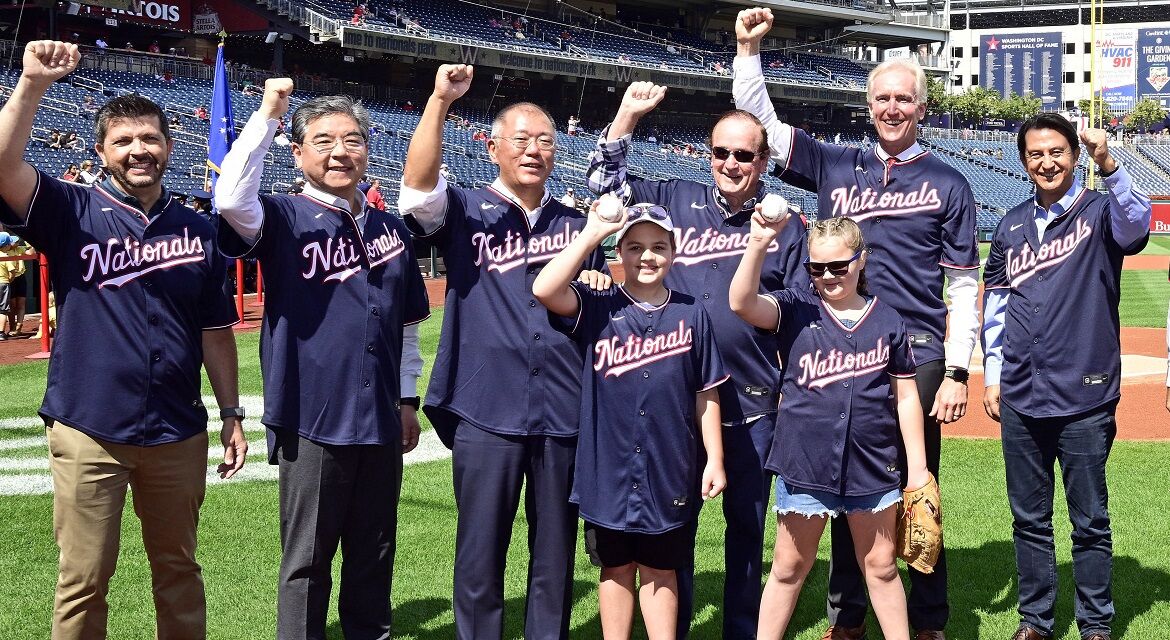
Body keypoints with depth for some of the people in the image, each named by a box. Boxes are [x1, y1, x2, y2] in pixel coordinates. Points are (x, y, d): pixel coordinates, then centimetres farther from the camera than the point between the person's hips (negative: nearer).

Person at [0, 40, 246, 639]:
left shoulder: (198, 230, 8)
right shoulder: (72, 212, 1)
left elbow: (216, 332, 11)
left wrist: (232, 415, 8)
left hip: (179, 432, 3)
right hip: (88, 431, -2)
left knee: (178, 569, 15)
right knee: (83, 580, 3)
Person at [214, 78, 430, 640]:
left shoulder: (392, 230, 11)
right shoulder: (284, 219, -3)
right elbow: (230, 197, -26)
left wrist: (407, 399, 14)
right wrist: (267, 114, -23)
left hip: (381, 423, 5)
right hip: (313, 422, -5)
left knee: (375, 556, 16)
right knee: (307, 560, 5)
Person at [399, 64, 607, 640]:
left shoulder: (577, 226, 15)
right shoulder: (465, 213, 4)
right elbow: (417, 186, -18)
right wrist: (439, 102, -26)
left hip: (566, 413, 3)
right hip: (486, 412, -3)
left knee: (556, 554, 11)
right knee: (481, 555, 4)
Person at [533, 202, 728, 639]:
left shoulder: (692, 315, 2)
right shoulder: (598, 310, -2)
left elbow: (706, 394, 4)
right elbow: (544, 290, -21)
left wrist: (714, 459, 2)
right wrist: (593, 232, -17)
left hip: (670, 469, 1)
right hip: (608, 467, 0)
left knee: (659, 571, 12)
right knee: (616, 569, 12)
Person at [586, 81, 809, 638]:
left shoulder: (784, 226, 3)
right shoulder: (677, 201, 6)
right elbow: (604, 180, 8)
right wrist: (628, 114, -1)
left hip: (753, 400, -1)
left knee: (747, 523, 10)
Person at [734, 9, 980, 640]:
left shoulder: (947, 183, 5)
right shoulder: (836, 166, 12)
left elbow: (963, 286, 2)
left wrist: (956, 372, -6)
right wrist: (748, 49, -1)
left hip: (917, 356, -2)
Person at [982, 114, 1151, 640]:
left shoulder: (1100, 212, -2)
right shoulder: (1012, 225, 11)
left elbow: (1137, 226, -26)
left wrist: (1108, 166, -40)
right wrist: (992, 376, 10)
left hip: (1084, 399, -4)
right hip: (1020, 400, 4)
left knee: (1090, 520, 5)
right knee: (1028, 518, 12)